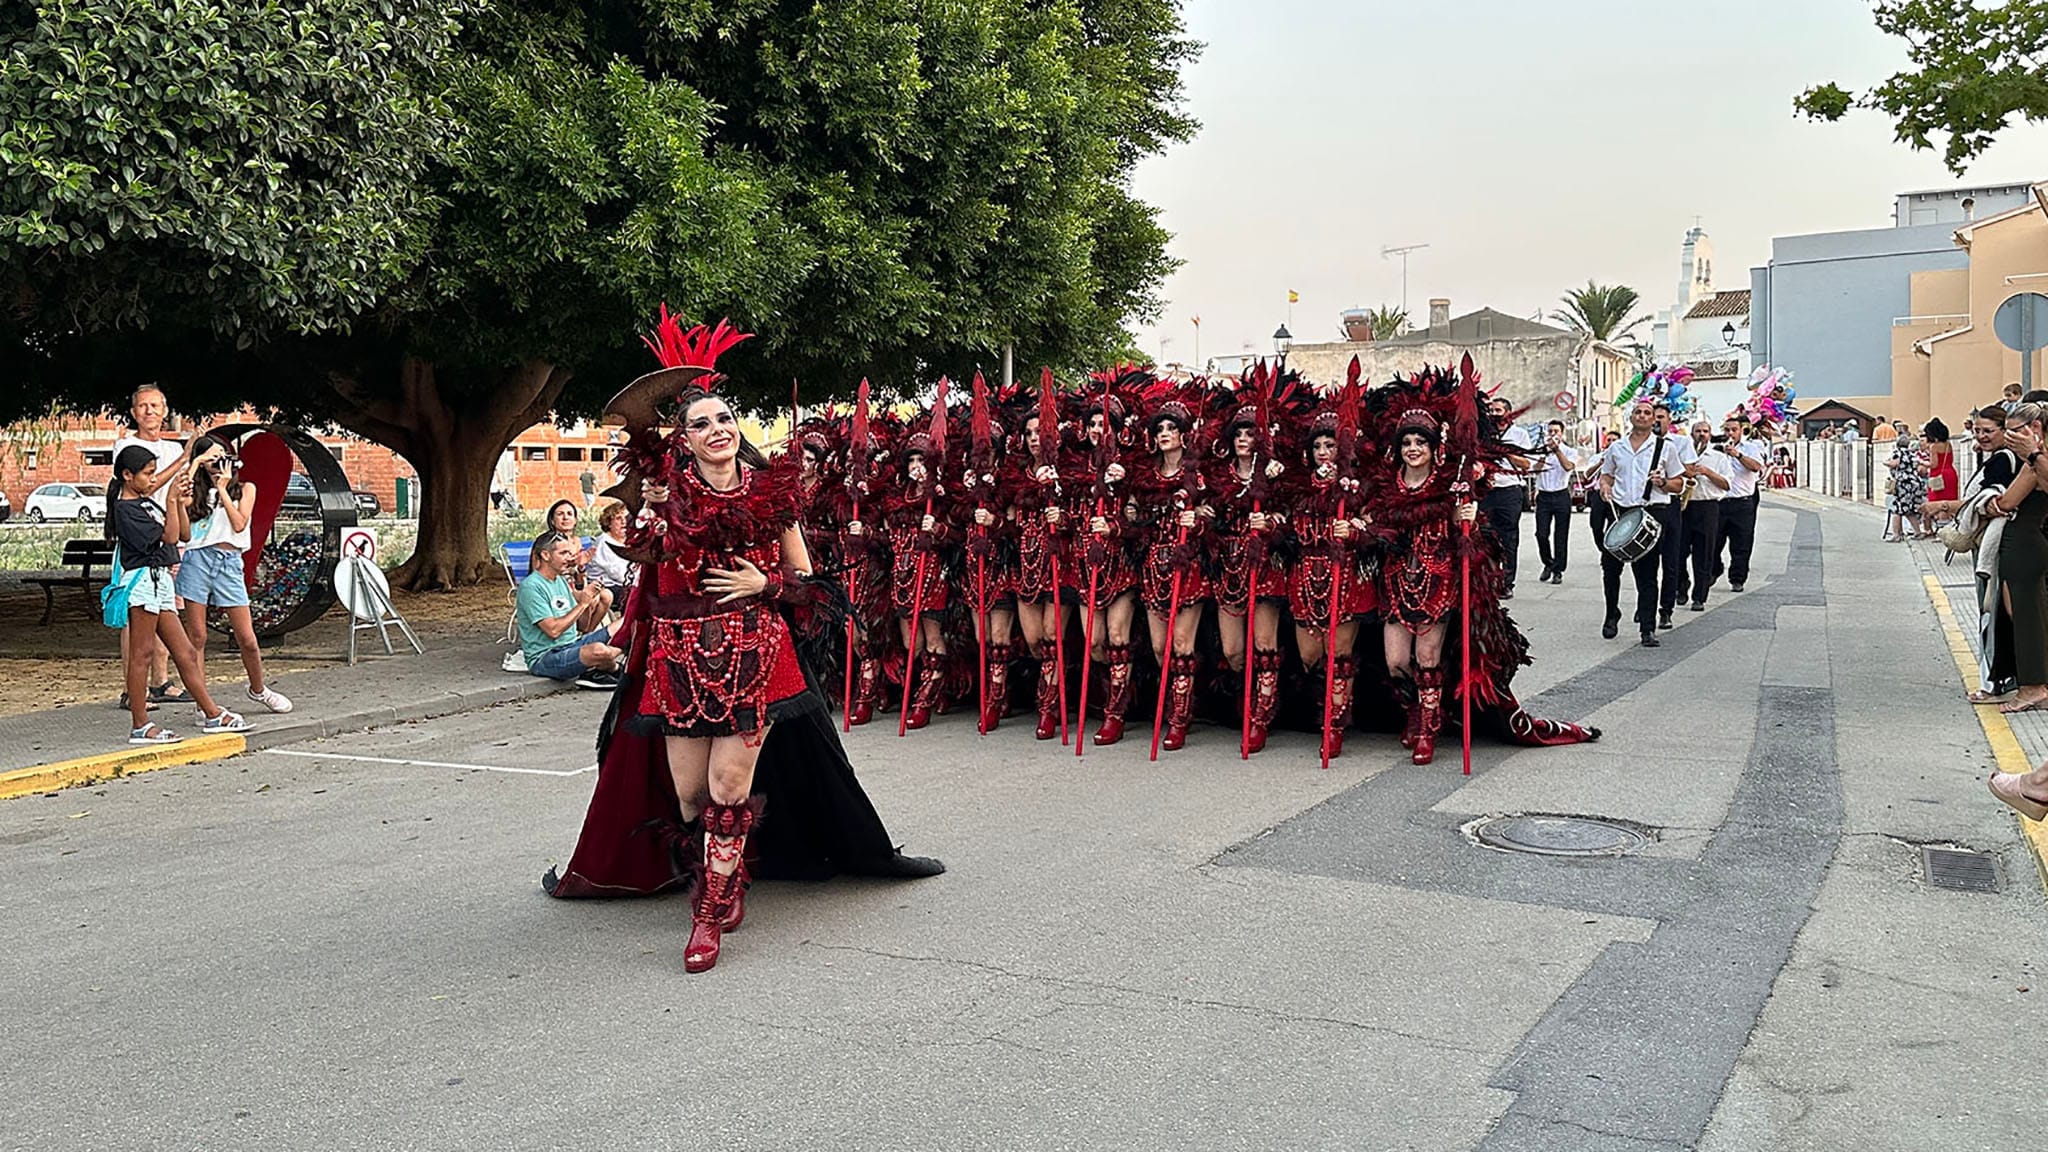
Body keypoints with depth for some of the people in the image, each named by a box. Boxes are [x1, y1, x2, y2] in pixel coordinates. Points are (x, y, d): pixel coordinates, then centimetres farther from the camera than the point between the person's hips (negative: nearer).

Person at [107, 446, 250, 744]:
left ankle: (212, 715, 13)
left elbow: (183, 534, 17)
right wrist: (172, 499, -11)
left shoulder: (148, 503, 18)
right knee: (141, 654, -4)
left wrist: (180, 502, 5)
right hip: (143, 580, -9)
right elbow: (169, 536, -14)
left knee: (185, 654, 10)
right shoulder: (125, 508, -9)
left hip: (160, 581, 9)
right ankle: (140, 727, 0)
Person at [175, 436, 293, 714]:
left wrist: (222, 489, 2)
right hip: (197, 559, 1)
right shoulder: (197, 492, 16)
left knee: (247, 639, -2)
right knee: (196, 637, 1)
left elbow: (239, 524, -3)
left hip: (229, 563, -1)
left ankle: (258, 690, 21)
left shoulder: (245, 488, 12)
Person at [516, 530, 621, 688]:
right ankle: (613, 669, 1)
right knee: (598, 650, -35)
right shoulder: (531, 587, -13)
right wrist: (582, 603, -17)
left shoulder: (561, 581, 14)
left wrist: (589, 606, -6)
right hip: (545, 657, -9)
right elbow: (553, 630, -22)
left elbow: (582, 627, 14)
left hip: (572, 645, 9)